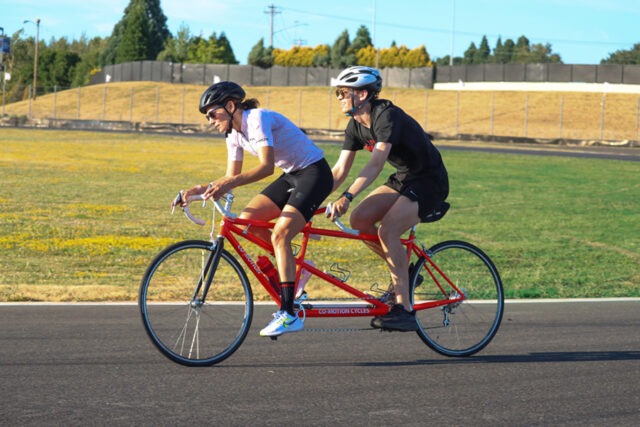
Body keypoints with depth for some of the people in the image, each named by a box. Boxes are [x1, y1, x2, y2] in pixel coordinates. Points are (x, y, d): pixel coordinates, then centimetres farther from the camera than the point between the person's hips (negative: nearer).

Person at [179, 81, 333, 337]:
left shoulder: (257, 119, -20)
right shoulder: (234, 133, 6)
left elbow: (267, 166, -31)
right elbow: (232, 177, 6)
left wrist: (229, 183, -42)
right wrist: (205, 189, -10)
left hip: (315, 173, -9)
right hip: (291, 176, 9)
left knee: (279, 234, -22)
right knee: (247, 220, -5)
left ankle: (289, 314, -23)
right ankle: (292, 265, 12)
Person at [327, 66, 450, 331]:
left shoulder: (387, 116, -24)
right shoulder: (356, 126, 2)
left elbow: (376, 164, -35)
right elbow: (340, 170, 3)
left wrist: (348, 196, -44)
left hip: (430, 181, -8)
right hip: (404, 179, 8)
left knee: (387, 230, -25)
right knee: (359, 220, -10)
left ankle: (404, 309, -20)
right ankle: (402, 271, 8)